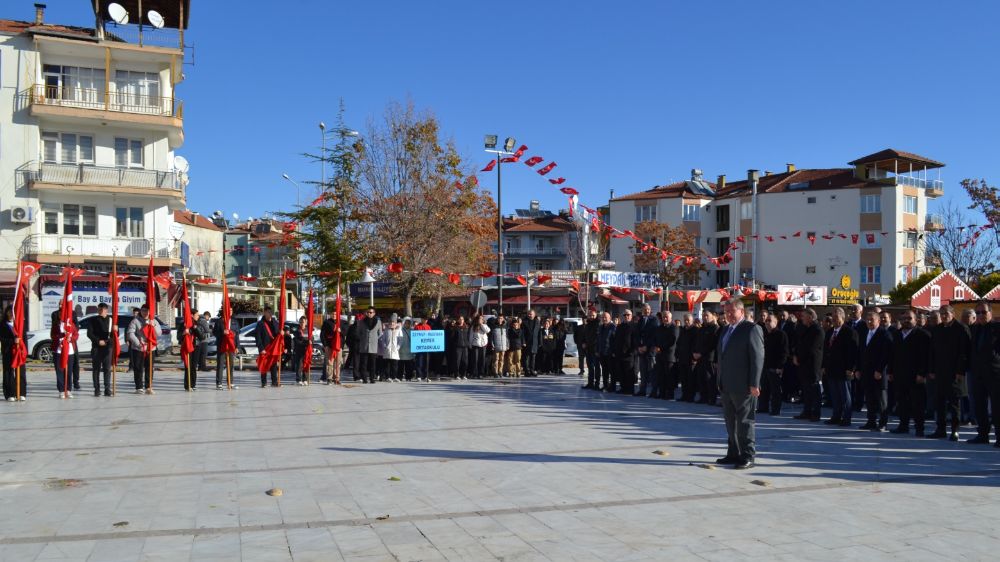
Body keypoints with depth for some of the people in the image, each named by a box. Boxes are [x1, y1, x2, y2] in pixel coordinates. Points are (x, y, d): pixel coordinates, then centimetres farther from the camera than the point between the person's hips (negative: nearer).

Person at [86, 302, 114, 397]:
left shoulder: (111, 320, 8)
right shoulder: (93, 320, 8)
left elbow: (116, 334, 8)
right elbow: (89, 333, 2)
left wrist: (109, 340, -13)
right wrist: (98, 341, -11)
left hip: (108, 347, 0)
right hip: (96, 347, 0)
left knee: (107, 369, -3)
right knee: (96, 369, 2)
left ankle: (107, 389, -1)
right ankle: (97, 389, 6)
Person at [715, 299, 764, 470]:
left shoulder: (751, 329, -10)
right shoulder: (726, 330, 16)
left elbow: (757, 357, -15)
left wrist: (754, 384, -18)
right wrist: (720, 382, 16)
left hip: (743, 386, -8)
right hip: (726, 386, 8)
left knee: (745, 421, -1)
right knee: (731, 421, 14)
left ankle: (747, 457, 6)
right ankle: (734, 454, 23)